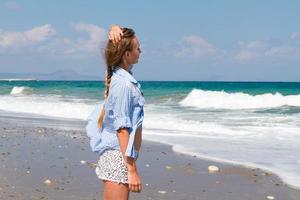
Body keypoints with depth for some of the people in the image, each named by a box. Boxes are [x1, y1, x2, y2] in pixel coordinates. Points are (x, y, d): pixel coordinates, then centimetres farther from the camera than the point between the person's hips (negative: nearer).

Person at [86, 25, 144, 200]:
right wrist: (132, 170, -22)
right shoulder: (124, 84, -18)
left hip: (114, 157, 10)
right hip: (119, 159, -10)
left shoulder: (118, 75, 8)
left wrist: (115, 31, -1)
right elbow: (122, 130, -21)